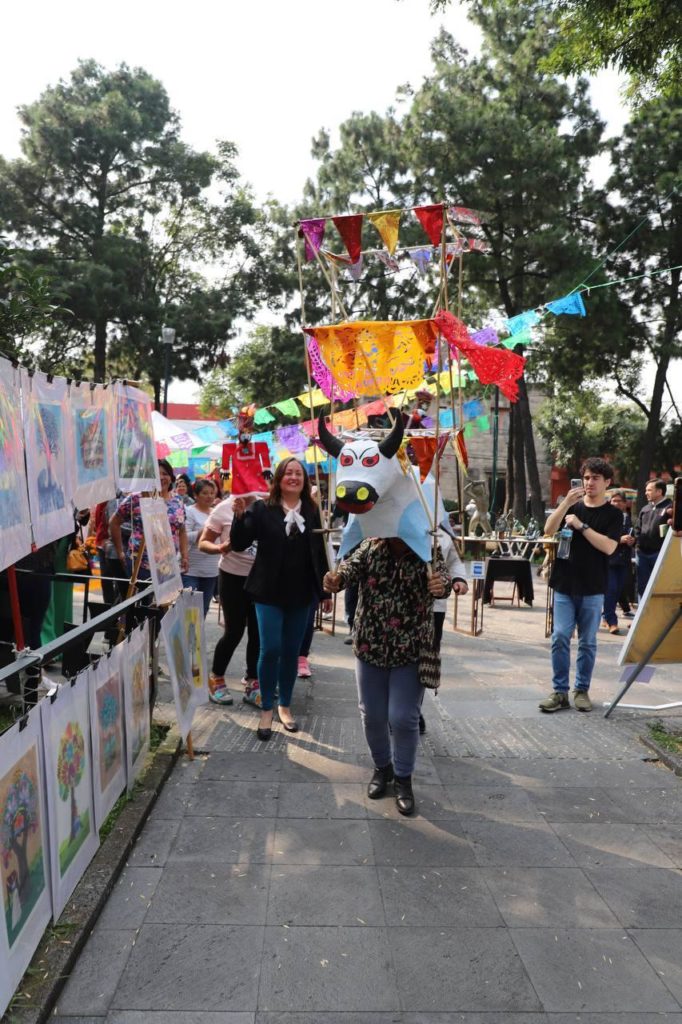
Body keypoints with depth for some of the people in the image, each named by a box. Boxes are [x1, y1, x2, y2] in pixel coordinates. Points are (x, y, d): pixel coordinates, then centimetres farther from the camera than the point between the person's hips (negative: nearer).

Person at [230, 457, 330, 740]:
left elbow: (319, 553, 7)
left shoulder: (312, 511, 4)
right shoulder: (262, 508, -5)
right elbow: (239, 545, -8)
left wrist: (325, 591, 8)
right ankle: (266, 710, 11)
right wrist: (240, 516, -25)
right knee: (270, 650, -5)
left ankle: (285, 706, 25)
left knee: (291, 651, 10)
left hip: (300, 594, 3)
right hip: (269, 592, -3)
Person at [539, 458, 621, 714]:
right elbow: (549, 530, -7)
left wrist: (581, 525, -14)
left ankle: (582, 690, 17)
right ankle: (559, 691, 5)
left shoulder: (613, 514, 2)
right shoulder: (572, 506, 8)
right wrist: (566, 503, -18)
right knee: (560, 638, -3)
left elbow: (608, 546, -12)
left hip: (592, 589, -1)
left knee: (587, 642, 6)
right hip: (564, 585, 2)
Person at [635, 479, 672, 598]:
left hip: (659, 553, -6)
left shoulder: (670, 507, -6)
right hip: (642, 553, 6)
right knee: (642, 587, 11)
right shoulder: (645, 509, 15)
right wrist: (639, 544, 5)